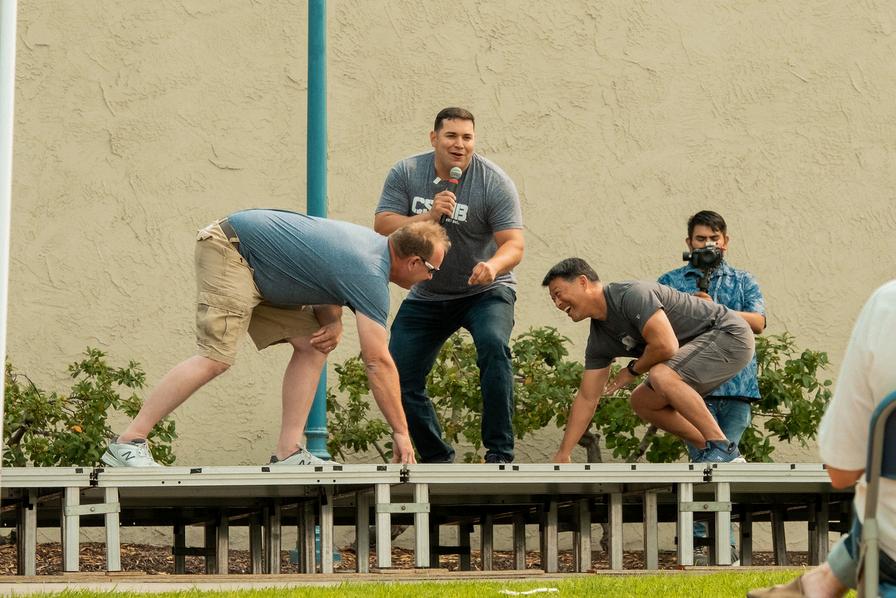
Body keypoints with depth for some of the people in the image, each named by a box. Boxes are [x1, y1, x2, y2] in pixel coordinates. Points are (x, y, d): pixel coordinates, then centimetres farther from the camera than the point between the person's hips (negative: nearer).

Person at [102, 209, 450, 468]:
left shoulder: (375, 244, 7)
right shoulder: (370, 275, -21)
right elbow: (378, 362, -21)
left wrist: (332, 323, 0)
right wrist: (401, 433, -15)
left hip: (259, 273, 10)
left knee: (312, 346, 3)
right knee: (216, 358, -21)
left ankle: (287, 452, -1)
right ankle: (127, 444, -21)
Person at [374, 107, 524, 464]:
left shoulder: (494, 183, -16)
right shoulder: (405, 174, -7)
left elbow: (514, 243, -21)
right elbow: (383, 226, -15)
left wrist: (492, 267, -44)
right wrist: (429, 217, -31)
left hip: (484, 291, -4)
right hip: (426, 297, 4)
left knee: (493, 346, -32)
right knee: (400, 379, -3)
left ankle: (500, 454, -26)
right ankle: (437, 459, 16)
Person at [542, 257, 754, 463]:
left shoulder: (631, 295, -23)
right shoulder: (599, 341, 5)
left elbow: (666, 346, -32)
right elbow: (587, 398, 10)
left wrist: (632, 371, -11)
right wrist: (562, 455, 9)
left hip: (731, 336, -10)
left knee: (661, 375, -30)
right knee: (642, 402, 10)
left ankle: (722, 449, -21)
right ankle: (709, 451, 11)